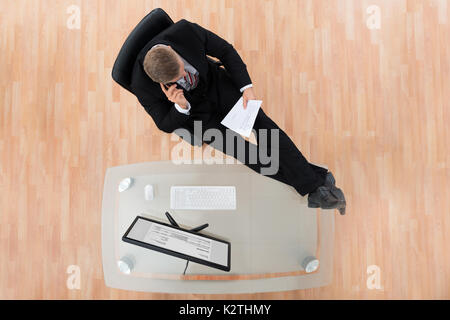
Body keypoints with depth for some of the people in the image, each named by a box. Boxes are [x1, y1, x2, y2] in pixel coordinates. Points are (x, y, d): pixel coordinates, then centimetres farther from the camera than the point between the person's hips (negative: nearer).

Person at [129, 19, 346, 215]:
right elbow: (167, 125, -15)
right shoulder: (143, 86, -28)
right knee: (248, 156, -13)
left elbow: (225, 50, -11)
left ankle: (316, 184, -14)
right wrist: (180, 106, -37)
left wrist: (247, 87, -19)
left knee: (262, 123, -20)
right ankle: (315, 186, -2)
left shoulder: (185, 30, -27)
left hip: (215, 83, 2)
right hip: (193, 113, -2)